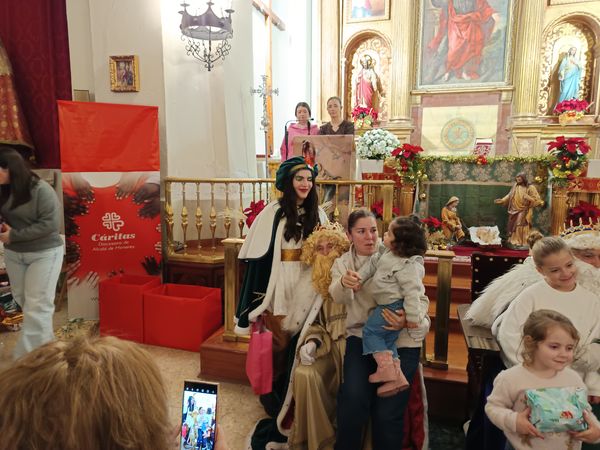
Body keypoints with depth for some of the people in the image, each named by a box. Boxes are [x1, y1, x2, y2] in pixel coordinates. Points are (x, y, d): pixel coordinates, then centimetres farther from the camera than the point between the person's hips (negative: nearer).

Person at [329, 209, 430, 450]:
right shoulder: (342, 263, 6)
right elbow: (338, 297, -15)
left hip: (401, 340, -1)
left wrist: (408, 322, -29)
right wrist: (344, 282, -39)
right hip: (361, 335, 1)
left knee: (387, 413, -13)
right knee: (353, 399, -20)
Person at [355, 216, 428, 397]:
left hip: (396, 306, -10)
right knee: (387, 340, 15)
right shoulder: (389, 253, 2)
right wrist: (359, 277, 14)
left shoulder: (406, 265, -27)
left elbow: (412, 290, -27)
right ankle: (396, 376, 21)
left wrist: (412, 317, -24)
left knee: (370, 330, -3)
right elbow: (374, 263, 17)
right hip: (389, 305, 10)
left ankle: (386, 367, 1)